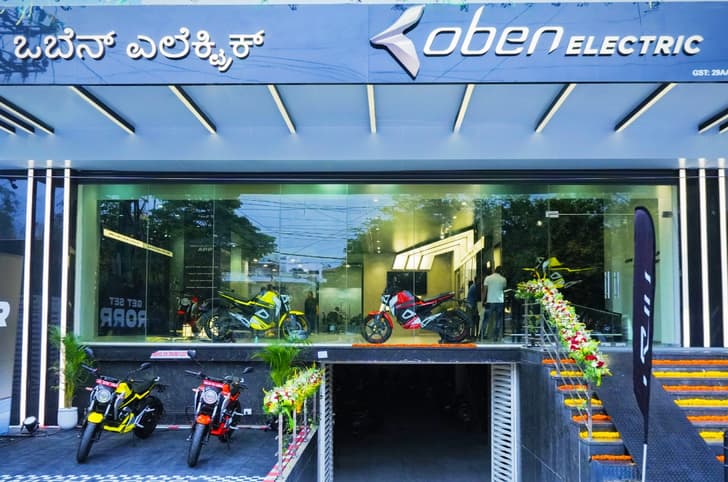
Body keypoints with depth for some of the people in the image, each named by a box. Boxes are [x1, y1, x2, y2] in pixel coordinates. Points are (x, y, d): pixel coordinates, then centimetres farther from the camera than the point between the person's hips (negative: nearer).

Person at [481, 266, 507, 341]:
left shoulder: (488, 278, 0)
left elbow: (485, 290, -2)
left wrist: (483, 301, 3)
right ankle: (496, 336, 5)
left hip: (490, 301, 0)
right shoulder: (503, 279, 1)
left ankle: (482, 335, 5)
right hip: (500, 302, 0)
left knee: (486, 319, 7)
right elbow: (504, 289, 14)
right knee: (498, 320, 7)